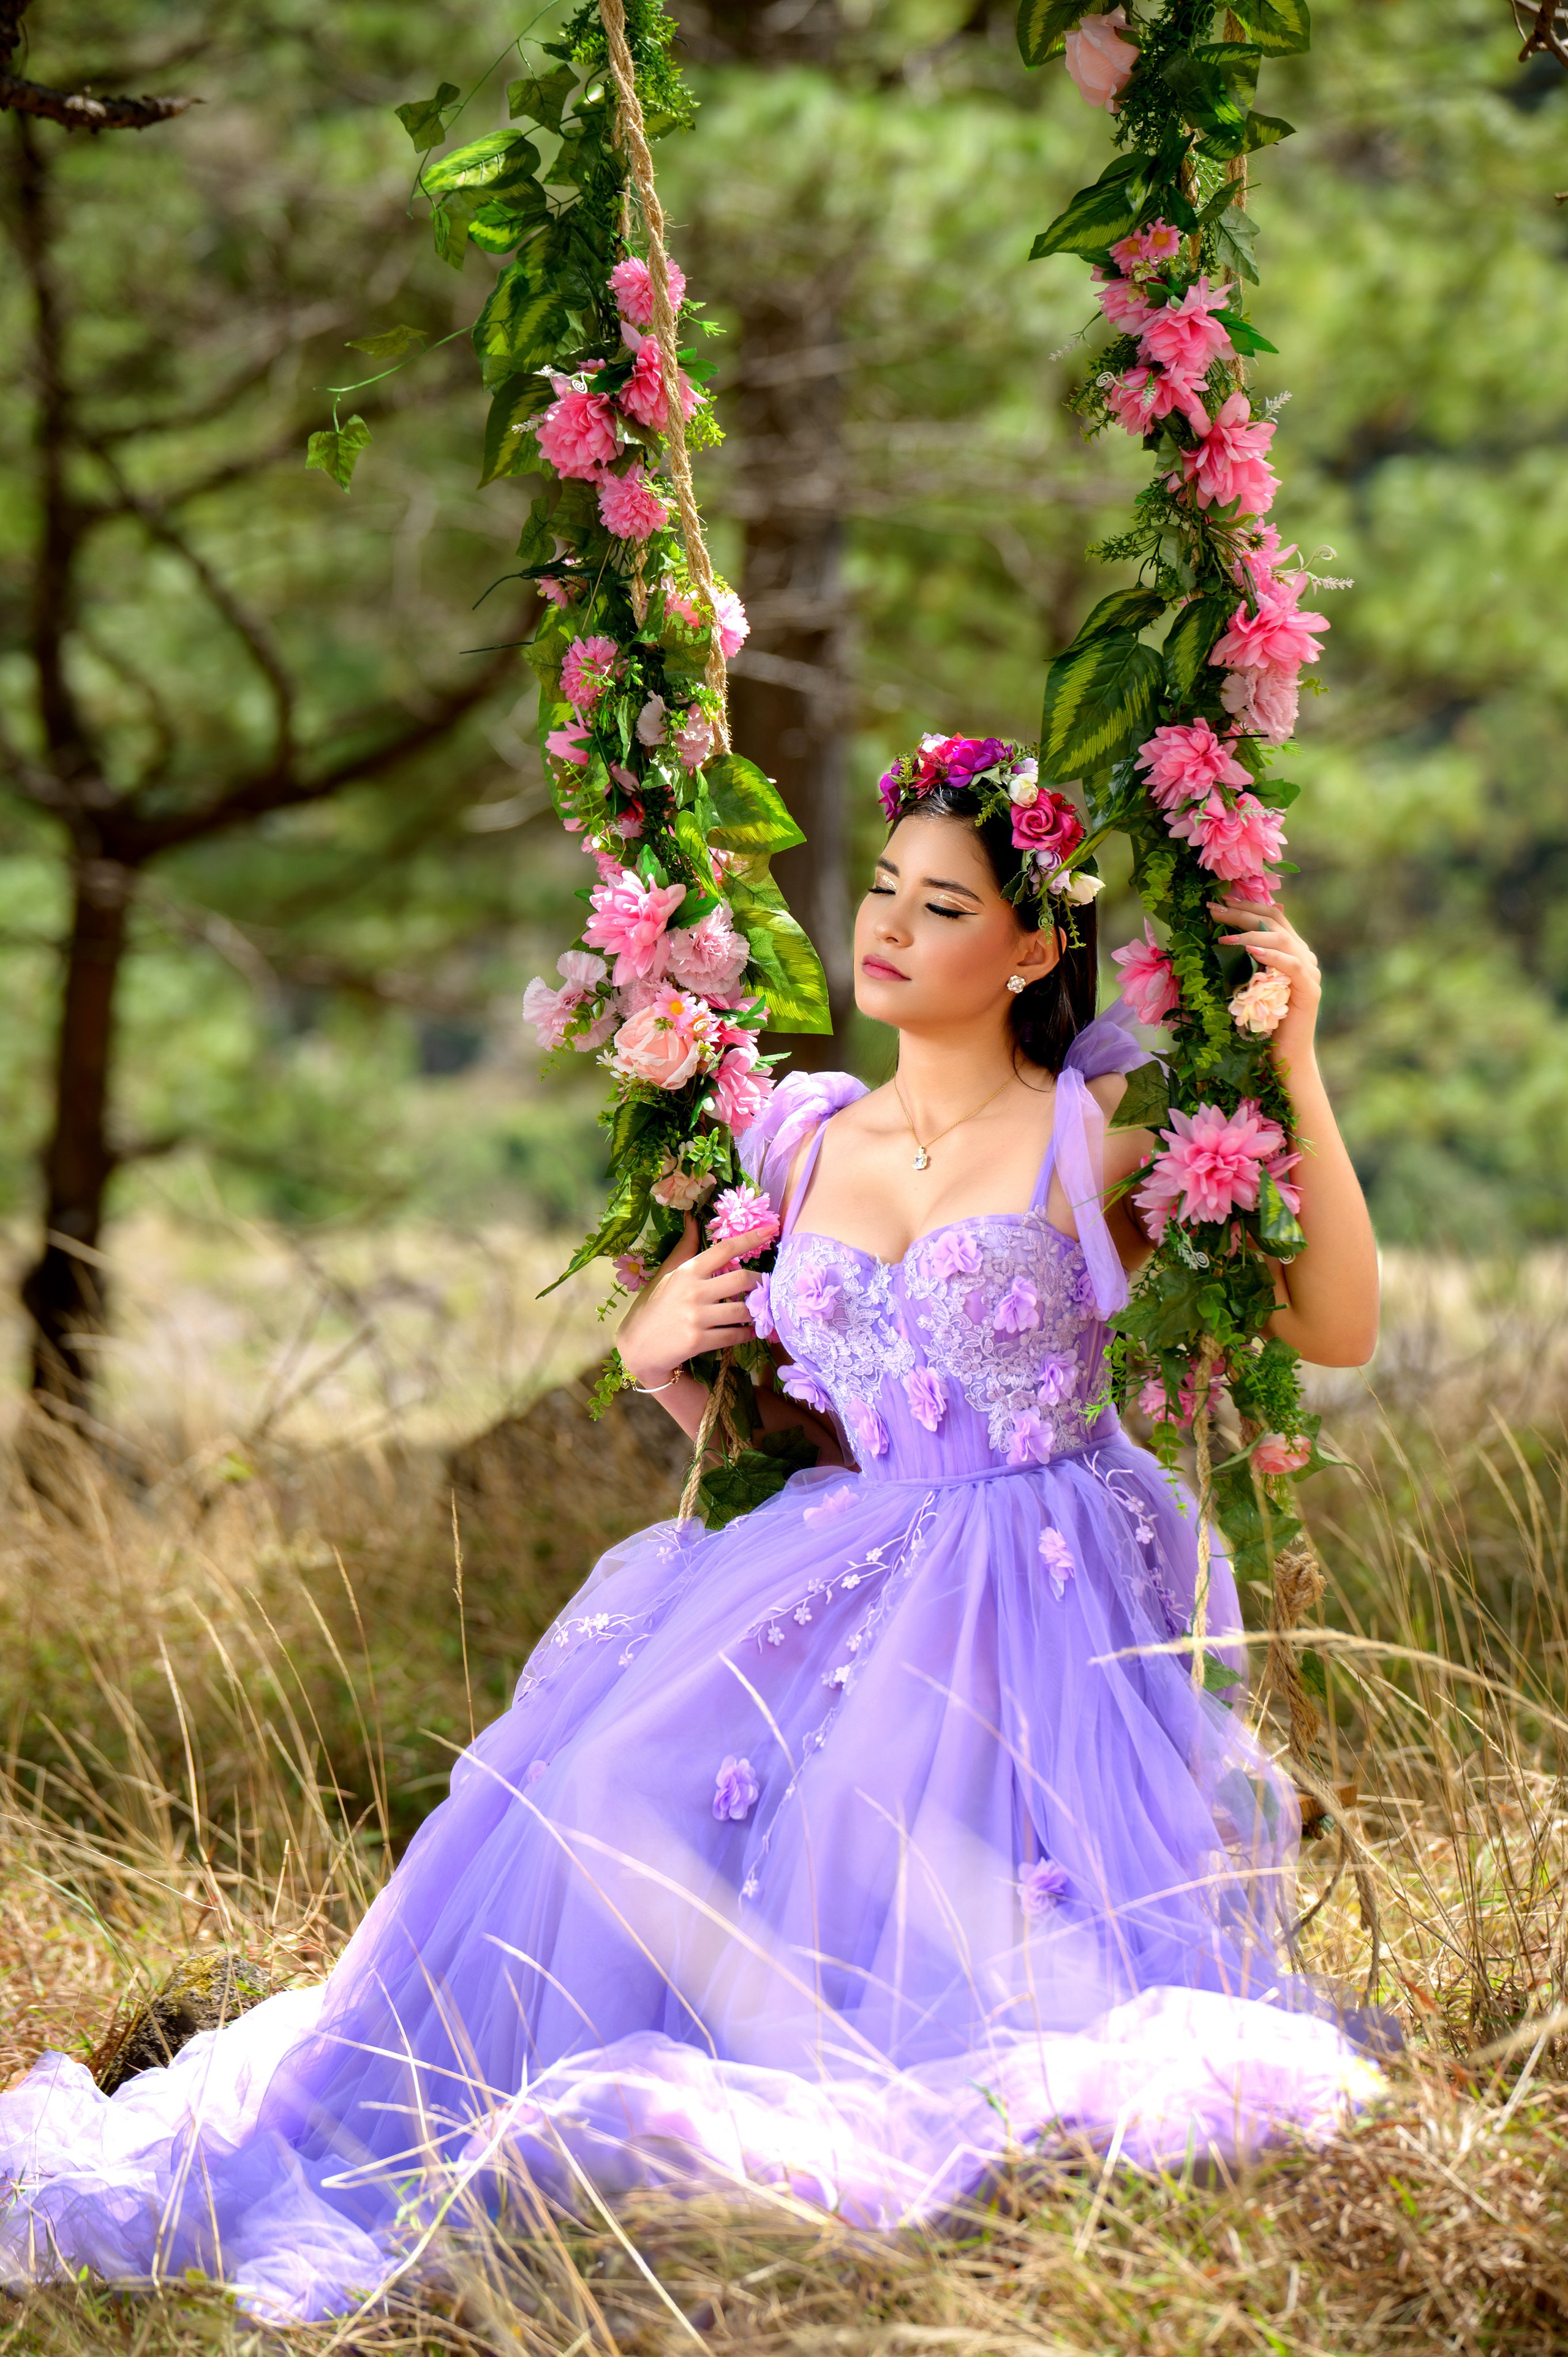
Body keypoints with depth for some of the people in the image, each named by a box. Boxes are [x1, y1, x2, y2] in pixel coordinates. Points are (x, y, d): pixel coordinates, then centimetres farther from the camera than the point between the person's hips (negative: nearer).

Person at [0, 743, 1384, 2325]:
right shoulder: (802, 1143, 14)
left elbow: (1336, 1329, -9)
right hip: (834, 1578, 4)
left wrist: (1294, 1067, -15)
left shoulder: (1100, 1137, -1)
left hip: (1039, 1600, -4)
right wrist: (659, 1349, 2)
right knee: (619, 1797, -20)